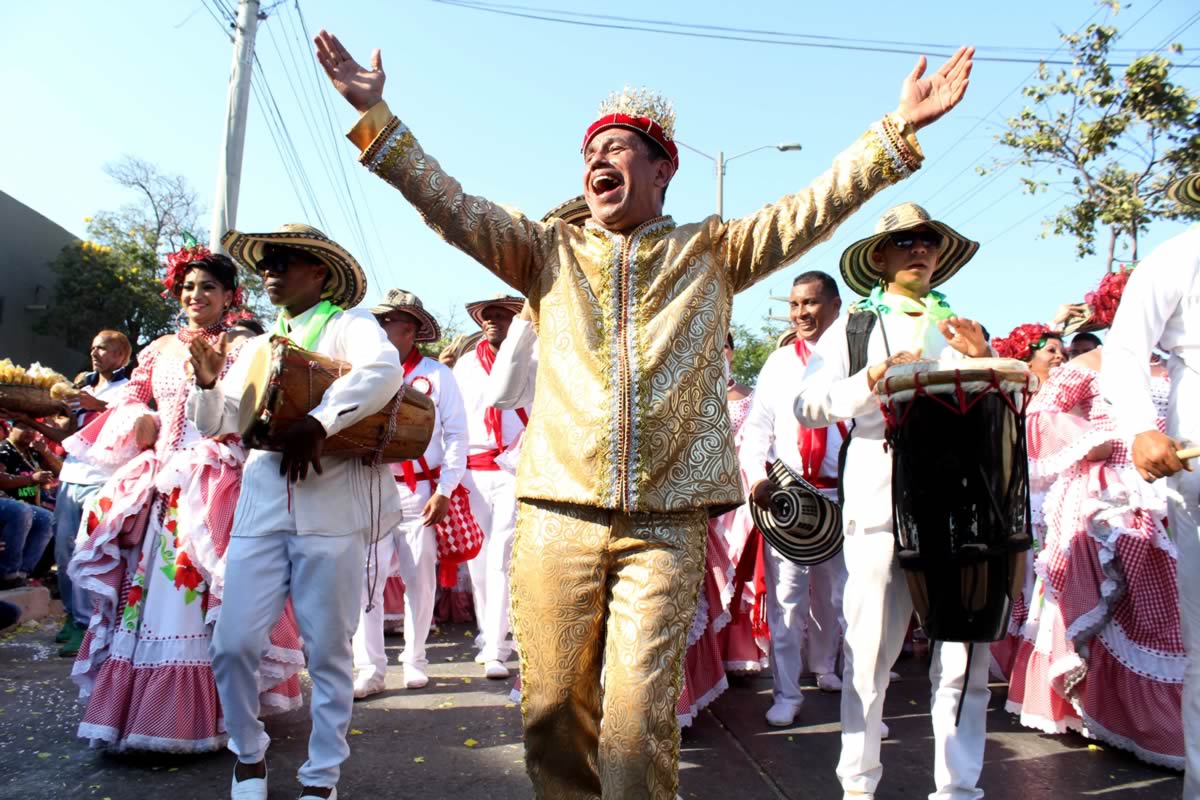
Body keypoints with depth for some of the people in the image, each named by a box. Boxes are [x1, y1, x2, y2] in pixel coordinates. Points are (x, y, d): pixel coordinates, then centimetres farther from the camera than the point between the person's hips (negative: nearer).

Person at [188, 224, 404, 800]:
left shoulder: (347, 324, 4)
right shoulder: (258, 346, 22)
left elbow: (385, 371, -19)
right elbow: (217, 424, 22)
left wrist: (317, 422, -24)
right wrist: (207, 382, 2)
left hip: (332, 508, -5)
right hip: (262, 506, 5)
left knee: (327, 650, 3)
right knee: (232, 644, 1)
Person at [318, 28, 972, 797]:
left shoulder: (712, 252, 14)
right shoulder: (550, 250, 15)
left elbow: (815, 207, 8)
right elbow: (450, 205, 8)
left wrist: (899, 129, -1)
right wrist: (375, 114, 2)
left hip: (668, 522, -1)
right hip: (558, 511, 2)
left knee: (639, 712, -7)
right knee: (553, 705, 6)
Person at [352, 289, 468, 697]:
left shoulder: (437, 375, 2)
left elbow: (456, 435, 0)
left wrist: (445, 490, -7)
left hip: (421, 492, -2)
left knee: (420, 578, 6)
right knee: (366, 577, -4)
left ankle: (414, 659, 21)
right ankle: (370, 667, 5)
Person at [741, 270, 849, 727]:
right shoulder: (779, 363, 8)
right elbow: (756, 428, 5)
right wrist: (757, 477, -10)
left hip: (841, 495, 0)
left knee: (832, 594, 15)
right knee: (785, 595, -2)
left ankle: (825, 669, 37)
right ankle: (786, 693, 8)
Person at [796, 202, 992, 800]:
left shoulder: (961, 326, 20)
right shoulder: (853, 325, 12)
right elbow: (807, 406, 2)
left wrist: (984, 360, 2)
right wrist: (873, 379, -12)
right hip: (881, 501, -2)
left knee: (964, 654, 1)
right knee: (870, 654, 0)